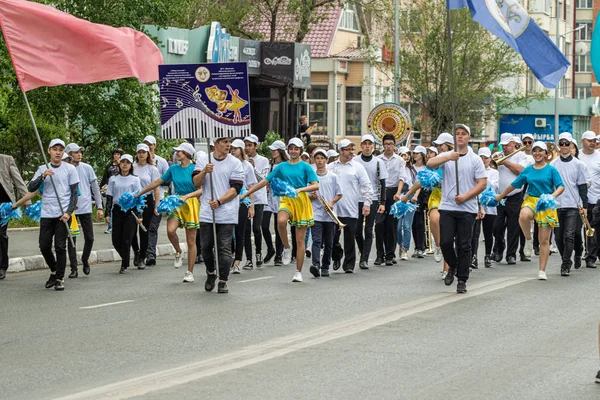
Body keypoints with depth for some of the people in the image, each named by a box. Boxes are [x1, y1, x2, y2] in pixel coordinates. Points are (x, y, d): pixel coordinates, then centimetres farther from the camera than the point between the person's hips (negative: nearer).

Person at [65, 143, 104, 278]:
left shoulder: (87, 168, 4)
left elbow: (95, 188, 8)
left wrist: (99, 207, 4)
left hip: (86, 208, 2)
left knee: (89, 238, 3)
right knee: (71, 240, 0)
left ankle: (85, 260, 28)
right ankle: (74, 269, 7)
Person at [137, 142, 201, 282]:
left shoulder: (195, 169, -6)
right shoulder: (173, 168, 9)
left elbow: (202, 189, -11)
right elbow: (158, 182, 17)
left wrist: (186, 196, -23)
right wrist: (140, 193, 20)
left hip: (191, 204, -3)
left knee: (191, 241, 0)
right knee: (170, 230, -23)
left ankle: (190, 272, 10)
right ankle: (178, 252, 7)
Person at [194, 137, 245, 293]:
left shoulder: (235, 163, 1)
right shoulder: (203, 160, 8)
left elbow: (236, 188, -4)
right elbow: (196, 183, 2)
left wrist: (219, 201, -15)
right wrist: (204, 172, -17)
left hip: (227, 214, -2)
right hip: (207, 213, 2)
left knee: (224, 248, -4)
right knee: (206, 247, 6)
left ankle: (223, 281, 1)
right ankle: (211, 273, 30)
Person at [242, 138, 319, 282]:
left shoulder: (305, 167, 2)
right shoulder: (282, 167, 11)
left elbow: (316, 185, -6)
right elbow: (265, 181, 13)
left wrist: (300, 189, -23)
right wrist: (246, 193, 10)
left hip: (302, 201, -1)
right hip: (286, 200, 2)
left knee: (300, 240, 1)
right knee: (281, 221, -34)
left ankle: (298, 272, 11)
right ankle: (286, 247, -7)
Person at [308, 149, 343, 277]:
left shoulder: (332, 176, 6)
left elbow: (339, 194, 8)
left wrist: (332, 202, -9)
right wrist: (312, 196, -11)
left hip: (330, 215, 1)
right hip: (316, 214, -1)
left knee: (328, 243, 7)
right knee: (316, 241, -15)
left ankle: (325, 267, 16)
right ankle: (316, 265, -27)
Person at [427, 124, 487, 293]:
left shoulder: (475, 159, 4)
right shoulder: (446, 156, 7)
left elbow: (482, 183, -1)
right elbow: (430, 164, -12)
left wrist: (465, 196, -13)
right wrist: (449, 157, -28)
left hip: (467, 208, -1)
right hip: (447, 207, 1)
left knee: (464, 246, -1)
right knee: (445, 242, -4)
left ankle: (462, 280, 6)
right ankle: (453, 266, 24)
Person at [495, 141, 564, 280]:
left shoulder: (551, 170, 1)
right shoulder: (527, 170, 10)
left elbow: (561, 187, -6)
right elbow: (514, 185, 19)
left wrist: (553, 196, -26)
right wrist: (500, 197, 25)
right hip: (530, 200, 2)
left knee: (544, 240, -1)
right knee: (523, 216, -38)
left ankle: (542, 270, 7)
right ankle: (528, 239, -10)